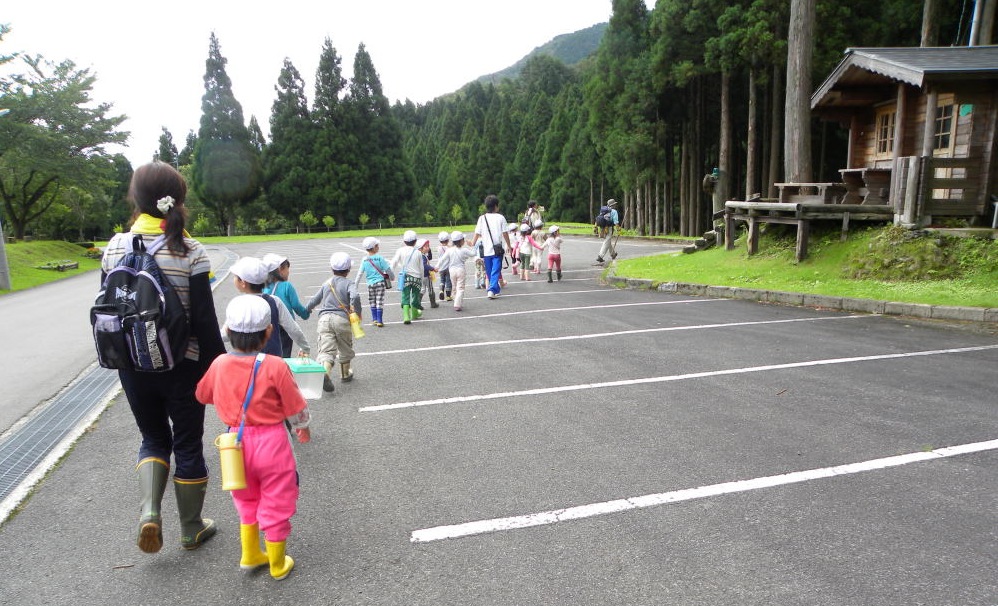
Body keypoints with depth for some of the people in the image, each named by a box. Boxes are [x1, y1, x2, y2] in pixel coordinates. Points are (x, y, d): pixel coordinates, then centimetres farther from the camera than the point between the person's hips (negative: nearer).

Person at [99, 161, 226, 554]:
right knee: (187, 444, 13)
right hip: (182, 366, -3)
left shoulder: (115, 248, -3)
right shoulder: (190, 251, -14)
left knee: (153, 438, 24)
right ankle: (191, 530, 27)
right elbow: (205, 320, -14)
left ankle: (148, 511, 4)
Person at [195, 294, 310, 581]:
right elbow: (295, 407, -10)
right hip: (271, 441, -4)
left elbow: (203, 395, 12)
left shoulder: (219, 364, -7)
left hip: (237, 440, 4)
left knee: (247, 500, 27)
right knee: (276, 505, 13)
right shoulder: (275, 366, -19)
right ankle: (278, 564, 28)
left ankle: (250, 555, 39)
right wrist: (302, 427, 10)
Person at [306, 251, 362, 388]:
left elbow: (314, 300, 23)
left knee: (326, 350, -6)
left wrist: (306, 310, 42)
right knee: (345, 349, 19)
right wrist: (357, 313, -6)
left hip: (324, 318, 2)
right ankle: (345, 374, 35)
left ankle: (325, 373, -33)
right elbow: (355, 296, -20)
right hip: (342, 319, -2)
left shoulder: (326, 284, 16)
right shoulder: (348, 284, 1)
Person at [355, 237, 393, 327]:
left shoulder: (364, 260, -1)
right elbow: (388, 269, -7)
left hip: (370, 283, 3)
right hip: (380, 282, -3)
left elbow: (360, 273, 0)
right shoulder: (380, 258, -11)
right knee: (380, 302, 0)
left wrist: (356, 285, 7)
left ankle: (374, 319, 22)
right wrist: (392, 277, 12)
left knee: (372, 302, 17)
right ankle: (379, 321, 1)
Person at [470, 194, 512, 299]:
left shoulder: (482, 218, 1)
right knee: (496, 270, -2)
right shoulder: (501, 218, -3)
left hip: (486, 250, 2)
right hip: (497, 250, -2)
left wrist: (472, 245, 8)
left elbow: (477, 234, -1)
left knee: (489, 272, 16)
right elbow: (505, 233, 0)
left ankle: (496, 289, 29)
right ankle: (492, 290, -18)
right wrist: (509, 245, 12)